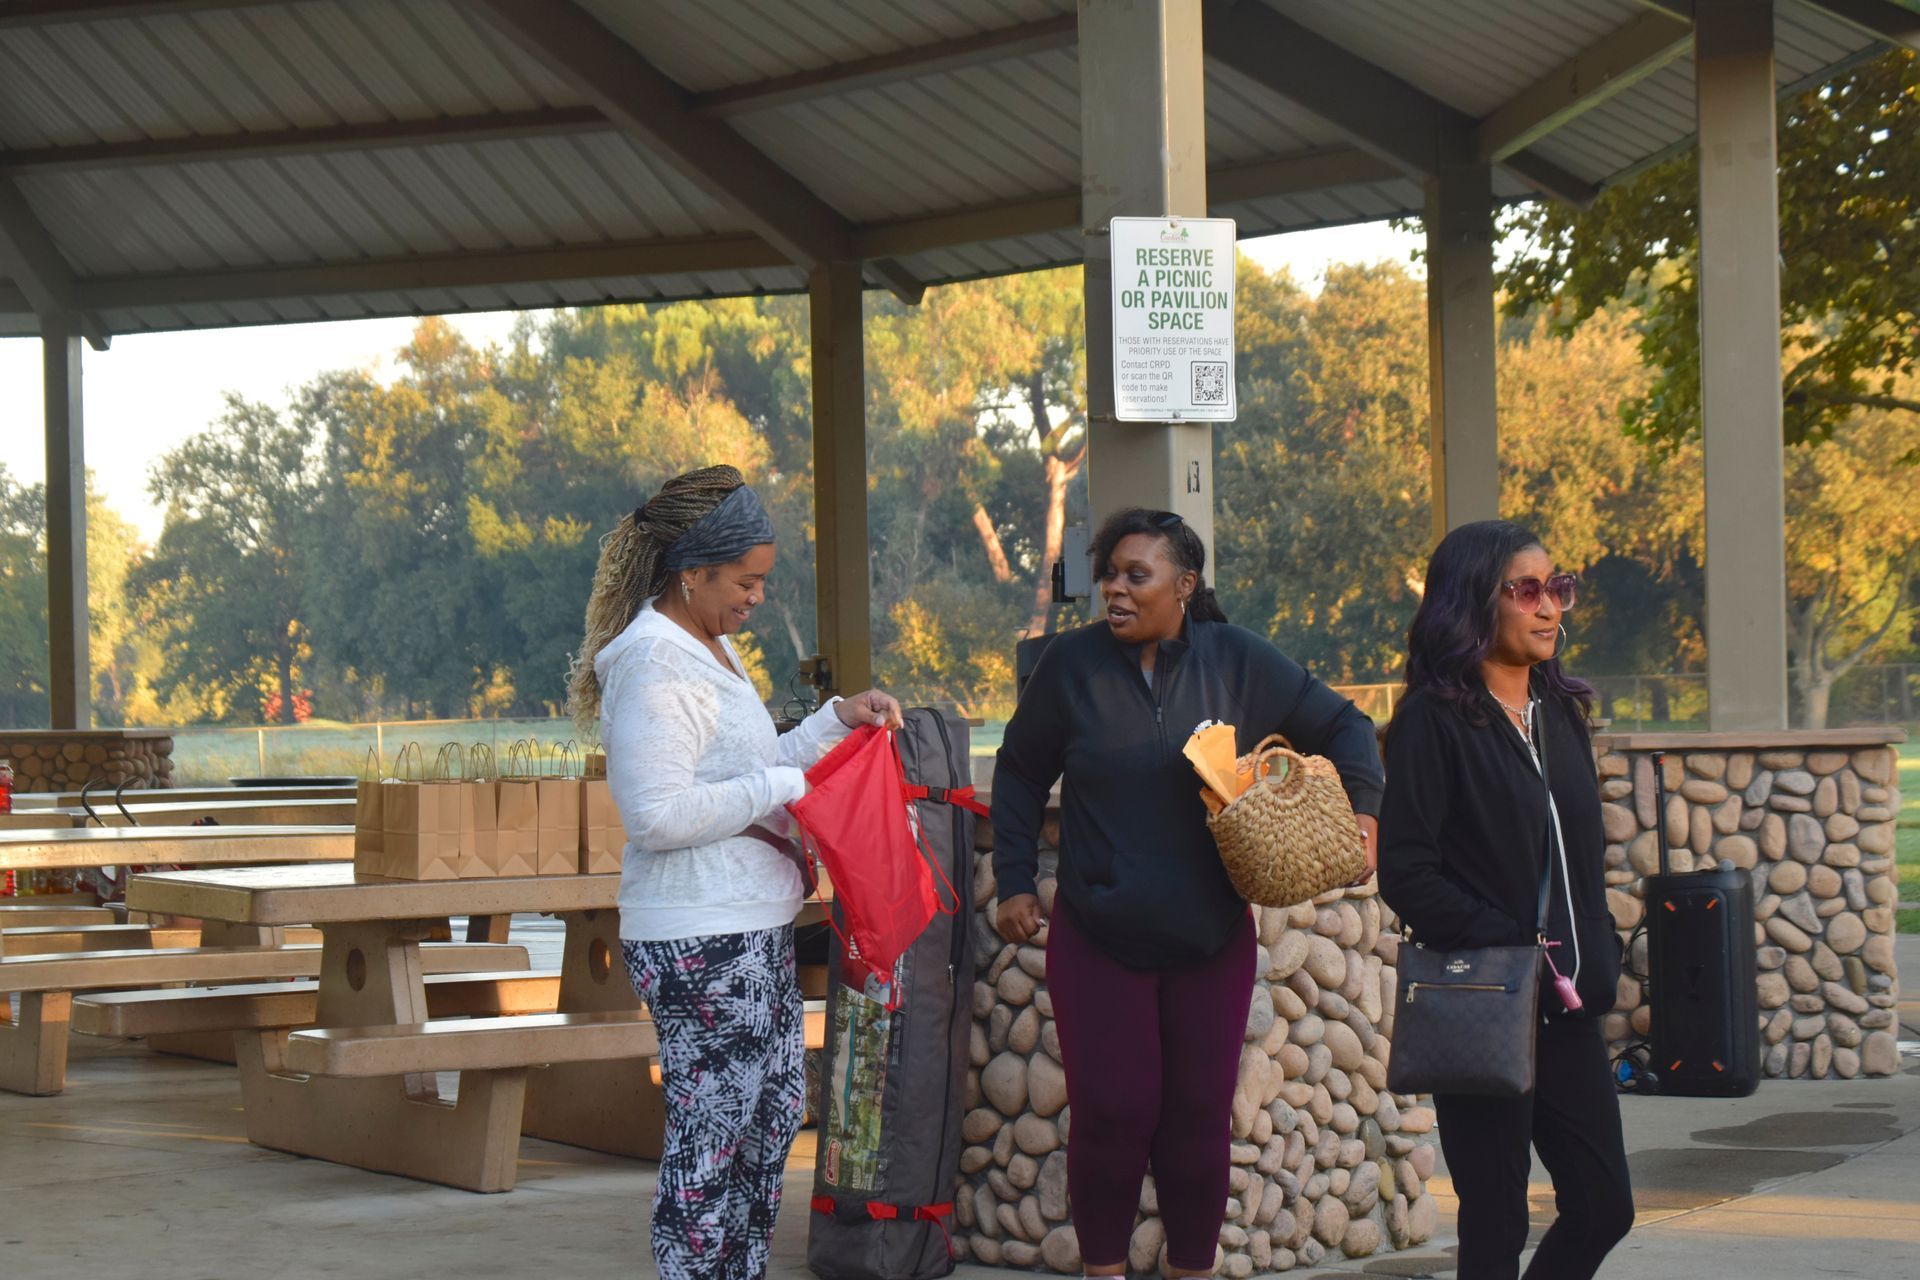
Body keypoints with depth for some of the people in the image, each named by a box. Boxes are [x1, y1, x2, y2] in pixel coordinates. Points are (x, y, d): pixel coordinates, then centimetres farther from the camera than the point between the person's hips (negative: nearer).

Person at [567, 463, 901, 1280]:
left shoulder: (711, 647, 14)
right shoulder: (654, 665, -17)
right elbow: (657, 814, -24)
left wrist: (837, 720, 13)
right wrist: (777, 789, -17)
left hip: (754, 934, 10)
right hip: (699, 944, -10)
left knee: (776, 1109, 16)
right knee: (709, 1139, -4)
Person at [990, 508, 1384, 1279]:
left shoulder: (1237, 661, -2)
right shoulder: (1071, 664, -3)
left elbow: (1342, 726, 9)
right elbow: (1020, 775, 10)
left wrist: (1362, 810, -5)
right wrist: (1014, 882, 4)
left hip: (1212, 940, 1)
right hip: (1097, 940, -1)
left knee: (1201, 1115, 5)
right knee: (1111, 1113, -3)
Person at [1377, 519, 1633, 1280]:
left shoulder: (1561, 712, 13)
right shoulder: (1434, 719, -9)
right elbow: (1406, 874, -14)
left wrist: (1600, 957, 8)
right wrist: (1513, 949, -19)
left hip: (1566, 1008, 7)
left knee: (1603, 1205, 6)